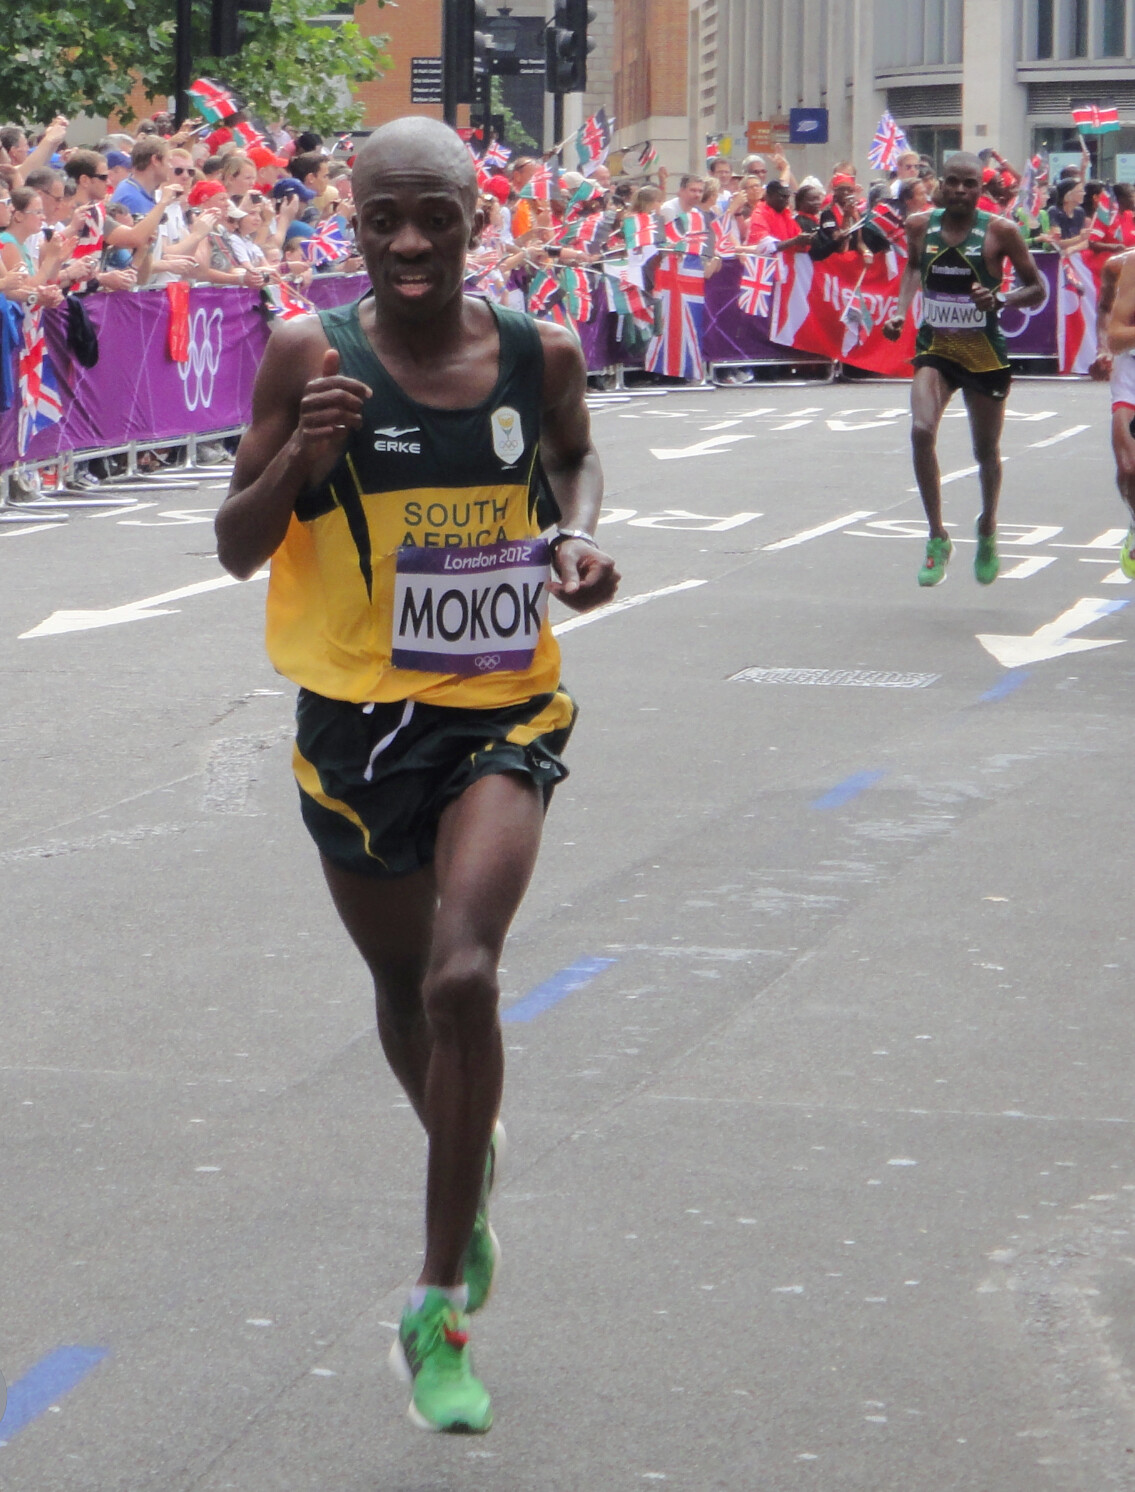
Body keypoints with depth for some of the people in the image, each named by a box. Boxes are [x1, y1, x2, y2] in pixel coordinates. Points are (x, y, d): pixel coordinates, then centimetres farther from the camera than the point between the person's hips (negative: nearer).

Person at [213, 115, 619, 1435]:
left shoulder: (540, 353, -4)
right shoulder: (310, 356, -10)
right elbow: (235, 549, -5)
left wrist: (581, 536, -2)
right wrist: (299, 458, -24)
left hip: (500, 717, -1)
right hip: (356, 721, 1)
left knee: (462, 978, -20)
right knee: (403, 992, 18)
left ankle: (437, 1310, -8)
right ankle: (467, 1185, 50)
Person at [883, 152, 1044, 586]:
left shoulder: (1000, 231, -11)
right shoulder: (920, 225, -3)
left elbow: (1037, 289, -4)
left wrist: (1000, 299, -24)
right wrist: (901, 309, 5)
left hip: (985, 354, -1)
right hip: (934, 350, 1)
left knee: (986, 450, 12)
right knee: (922, 432, -22)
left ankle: (988, 530, 41)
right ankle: (937, 538, -11)